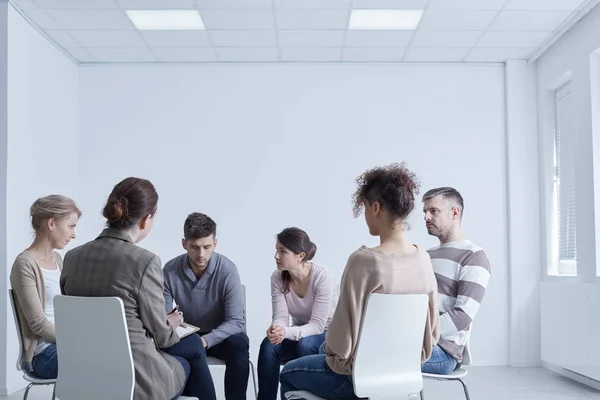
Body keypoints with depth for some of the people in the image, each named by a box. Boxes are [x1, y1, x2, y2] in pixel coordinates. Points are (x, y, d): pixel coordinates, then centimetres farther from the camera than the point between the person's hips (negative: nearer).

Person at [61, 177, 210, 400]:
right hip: (135, 379, -6)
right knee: (193, 346, 29)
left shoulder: (73, 257, -1)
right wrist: (170, 326, 13)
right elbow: (158, 334, -11)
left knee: (193, 345, 30)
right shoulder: (145, 261, -20)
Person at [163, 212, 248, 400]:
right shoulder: (170, 271, -14)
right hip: (189, 334, 2)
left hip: (222, 335, -1)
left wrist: (205, 340, -38)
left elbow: (235, 321, -21)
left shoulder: (227, 270, -21)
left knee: (239, 345, -34)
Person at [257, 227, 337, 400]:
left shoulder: (323, 277, -25)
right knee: (268, 345, -26)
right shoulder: (277, 277, -10)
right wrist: (276, 329, -41)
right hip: (299, 335, 4)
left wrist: (286, 332, -44)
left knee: (304, 345, -36)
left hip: (326, 336, -4)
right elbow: (281, 315, -16)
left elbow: (317, 325, -28)